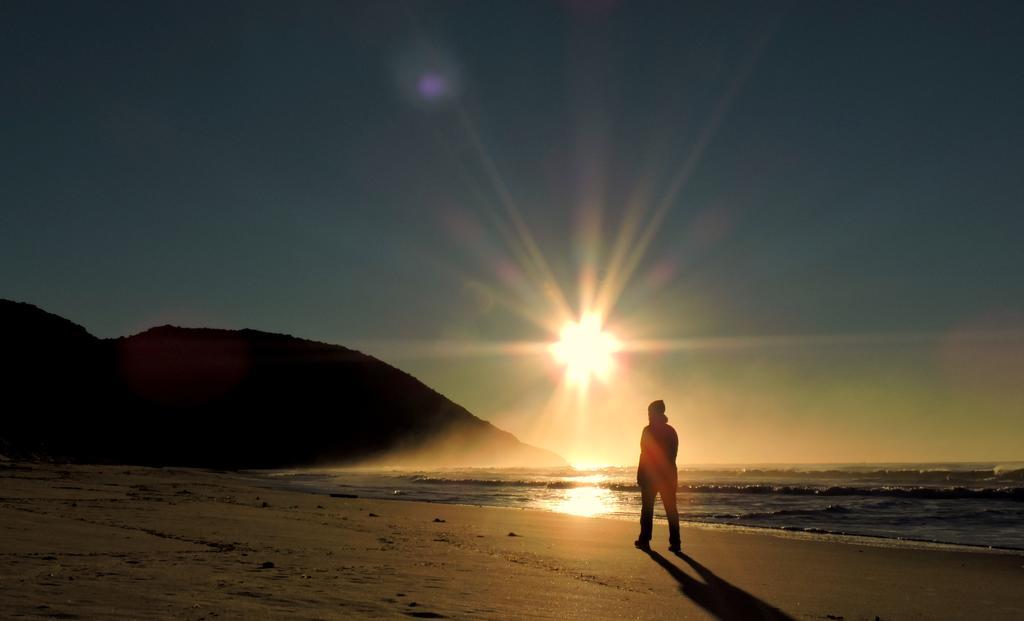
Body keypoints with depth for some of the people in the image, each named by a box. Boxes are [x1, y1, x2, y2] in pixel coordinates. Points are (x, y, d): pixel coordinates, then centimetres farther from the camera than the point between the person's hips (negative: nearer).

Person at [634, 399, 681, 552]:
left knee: (647, 508, 4)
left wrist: (640, 476, -9)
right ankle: (674, 542, 0)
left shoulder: (649, 430, -9)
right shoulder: (671, 431, 8)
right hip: (669, 474, 5)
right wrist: (669, 471, 13)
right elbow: (673, 453, 9)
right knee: (671, 508, 4)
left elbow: (645, 454, -13)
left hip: (651, 474, -5)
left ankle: (644, 540, 7)